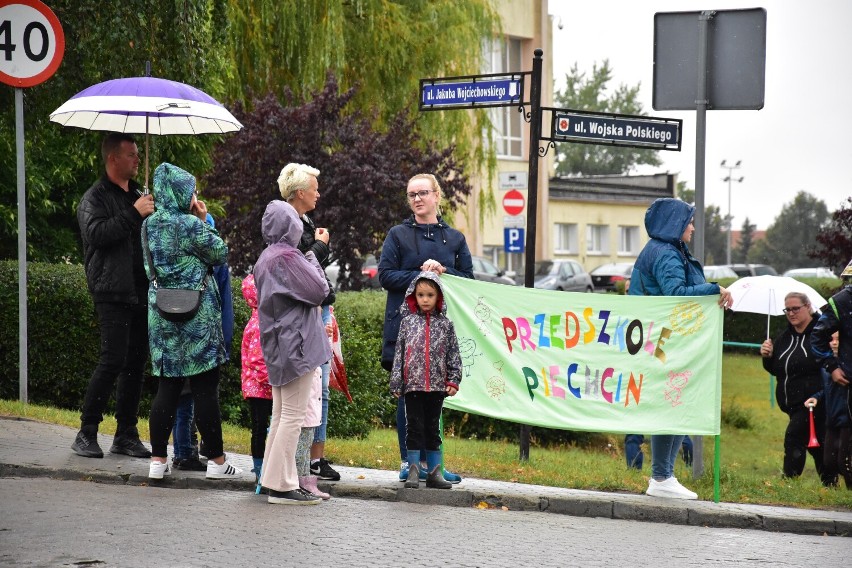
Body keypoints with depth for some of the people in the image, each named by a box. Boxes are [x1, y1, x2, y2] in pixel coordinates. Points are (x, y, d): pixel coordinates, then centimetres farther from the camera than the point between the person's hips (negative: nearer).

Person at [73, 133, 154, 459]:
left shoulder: (137, 196, 22)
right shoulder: (96, 197, -1)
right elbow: (96, 233, -18)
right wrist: (134, 214, -17)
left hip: (141, 292, 7)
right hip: (113, 293, -7)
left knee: (136, 362, 6)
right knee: (113, 359, -13)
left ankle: (126, 435, 12)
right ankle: (86, 433, -5)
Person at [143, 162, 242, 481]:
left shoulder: (149, 225, 6)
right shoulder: (191, 225, -14)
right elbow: (220, 253, -3)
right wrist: (204, 221, 7)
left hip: (161, 312, 6)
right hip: (196, 314, -6)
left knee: (167, 386, 9)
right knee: (205, 388, 1)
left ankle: (158, 460, 8)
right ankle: (216, 460, 7)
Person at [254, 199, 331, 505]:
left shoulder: (265, 258, 12)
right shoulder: (287, 257, -17)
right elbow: (319, 291, -14)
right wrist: (313, 261, 2)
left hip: (277, 347, 10)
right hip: (295, 343, -10)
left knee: (281, 416, 15)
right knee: (293, 415, -6)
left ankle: (274, 479, 18)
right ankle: (282, 485, -6)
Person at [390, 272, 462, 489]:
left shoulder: (445, 324, 6)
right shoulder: (408, 321, 4)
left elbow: (453, 355, 7)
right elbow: (399, 352, 3)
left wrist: (453, 381, 0)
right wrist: (396, 382, -1)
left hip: (437, 386, 1)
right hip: (413, 385, -1)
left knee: (433, 428, 8)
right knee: (414, 428, 0)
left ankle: (434, 472, 12)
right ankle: (413, 471, 4)